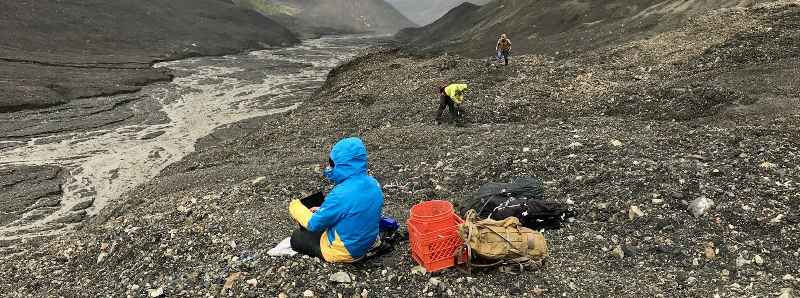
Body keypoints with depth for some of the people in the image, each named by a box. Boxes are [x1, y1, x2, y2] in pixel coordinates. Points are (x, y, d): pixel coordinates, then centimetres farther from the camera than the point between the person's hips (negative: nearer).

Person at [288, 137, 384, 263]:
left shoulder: (340, 195, -32)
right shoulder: (373, 183, -9)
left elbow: (313, 224, -18)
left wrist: (295, 206, 0)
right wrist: (321, 210, 9)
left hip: (347, 251, -8)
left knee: (297, 237, 13)